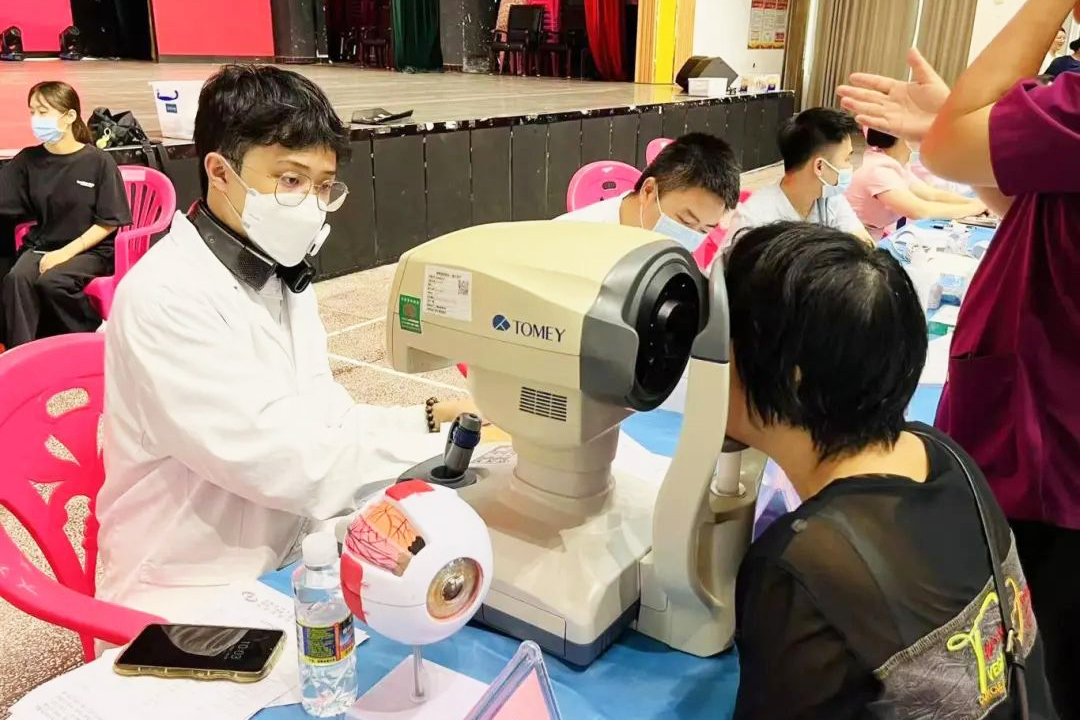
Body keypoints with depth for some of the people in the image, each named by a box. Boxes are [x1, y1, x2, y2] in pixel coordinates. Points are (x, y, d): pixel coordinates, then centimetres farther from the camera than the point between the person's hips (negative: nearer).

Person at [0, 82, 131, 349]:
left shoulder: (99, 162, -8)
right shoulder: (28, 160, 4)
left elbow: (108, 223, -8)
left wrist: (67, 252, -15)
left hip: (90, 249, -3)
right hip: (42, 246, 4)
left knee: (51, 281, -30)